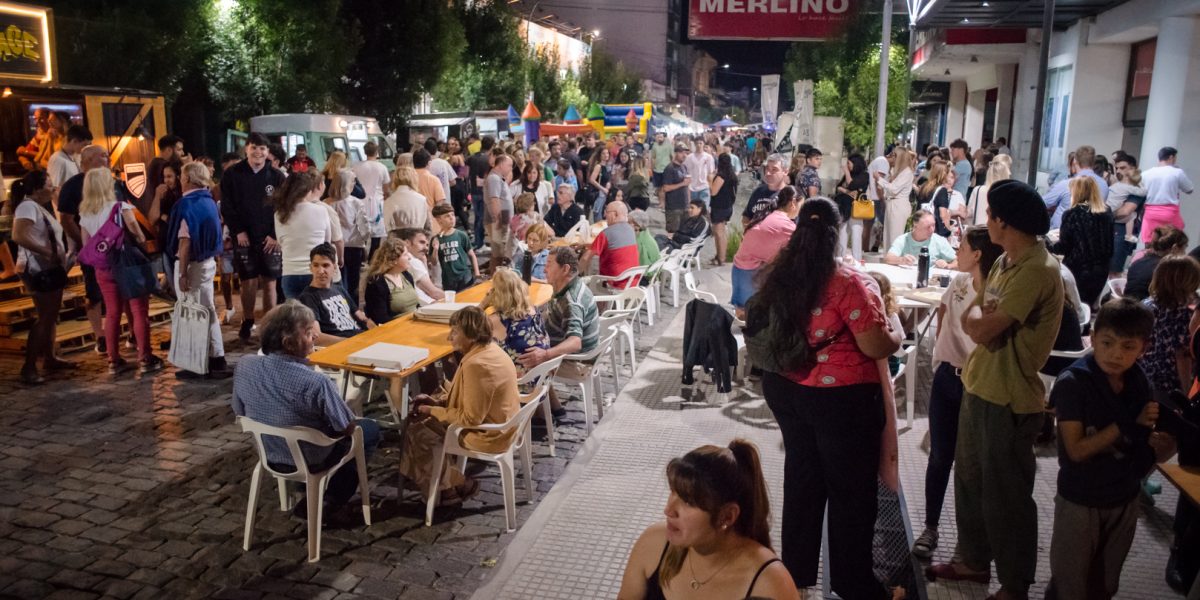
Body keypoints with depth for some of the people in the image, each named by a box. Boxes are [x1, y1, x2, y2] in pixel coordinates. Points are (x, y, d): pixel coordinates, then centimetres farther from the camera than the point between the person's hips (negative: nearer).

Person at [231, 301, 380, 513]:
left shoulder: (244, 365, -20)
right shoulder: (316, 382, -37)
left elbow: (241, 412, -1)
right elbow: (348, 429, -22)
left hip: (269, 456, 6)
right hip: (310, 462, -6)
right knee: (370, 429, 20)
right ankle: (333, 498, 28)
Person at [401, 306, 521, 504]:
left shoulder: (476, 365, -29)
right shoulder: (489, 349, 0)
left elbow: (470, 418, -25)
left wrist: (431, 411, -13)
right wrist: (438, 401, 5)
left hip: (487, 434, -10)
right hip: (499, 423, 10)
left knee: (416, 431, 2)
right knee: (418, 420, 16)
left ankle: (451, 486, 15)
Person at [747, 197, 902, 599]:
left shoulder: (778, 276, -1)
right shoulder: (849, 283, -20)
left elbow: (762, 328, 13)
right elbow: (877, 346, -20)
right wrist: (898, 332, 1)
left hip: (784, 389, 6)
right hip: (840, 397, -6)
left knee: (801, 476, 20)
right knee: (852, 488, 11)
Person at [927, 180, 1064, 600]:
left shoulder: (1037, 269, -23)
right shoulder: (1005, 261, 9)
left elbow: (982, 329, -26)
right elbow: (973, 322, 10)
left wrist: (978, 314, -5)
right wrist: (982, 317, -12)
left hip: (1010, 398, -9)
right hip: (979, 386, 9)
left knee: (1005, 495, 5)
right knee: (970, 480, 20)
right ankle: (973, 560, 38)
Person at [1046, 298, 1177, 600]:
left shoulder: (1139, 385, -4)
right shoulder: (1073, 383, -20)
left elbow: (1144, 446, 0)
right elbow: (1076, 450, -21)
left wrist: (1164, 444, -21)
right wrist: (1127, 425, -26)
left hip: (1125, 499, 5)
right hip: (1079, 502, -5)